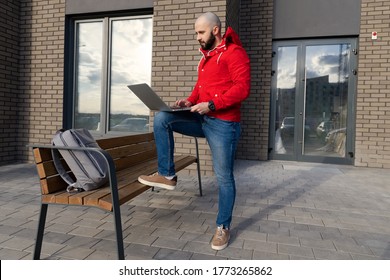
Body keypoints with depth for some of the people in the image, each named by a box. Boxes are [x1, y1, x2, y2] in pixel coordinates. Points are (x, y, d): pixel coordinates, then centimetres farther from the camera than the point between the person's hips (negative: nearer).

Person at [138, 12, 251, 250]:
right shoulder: (206, 56, 19)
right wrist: (190, 101, 4)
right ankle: (167, 175, -3)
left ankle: (223, 227, 18)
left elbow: (242, 88, -19)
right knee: (161, 119, -9)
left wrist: (211, 104, -24)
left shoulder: (234, 52, -8)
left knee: (224, 177, 0)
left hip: (223, 123, -8)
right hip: (201, 119, 8)